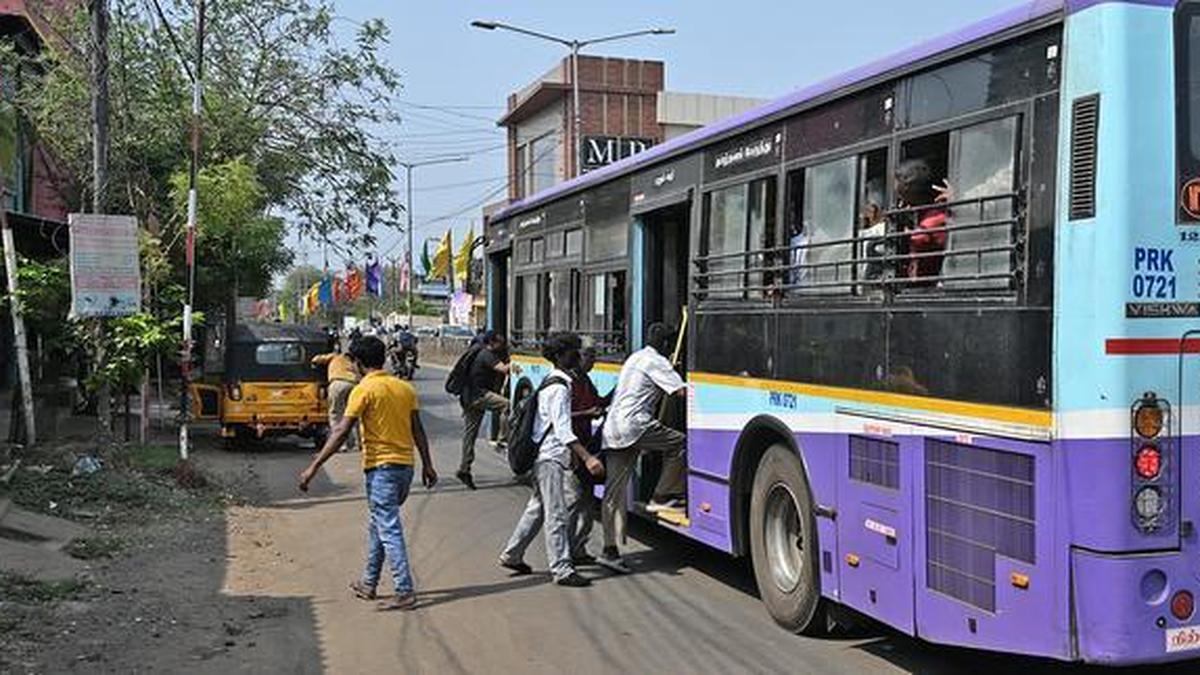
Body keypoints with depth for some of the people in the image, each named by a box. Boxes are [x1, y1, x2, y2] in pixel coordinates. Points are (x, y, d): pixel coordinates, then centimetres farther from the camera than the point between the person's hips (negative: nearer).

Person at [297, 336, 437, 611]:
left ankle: (405, 591, -7)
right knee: (377, 524, 20)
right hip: (405, 464, 7)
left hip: (381, 466, -7)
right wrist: (427, 464, 16)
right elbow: (418, 431, 10)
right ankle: (369, 583, 28)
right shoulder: (405, 388, 8)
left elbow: (341, 432, -15)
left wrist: (314, 467, -14)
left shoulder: (364, 390, -11)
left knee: (389, 529, -4)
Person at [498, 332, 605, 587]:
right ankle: (562, 570, -2)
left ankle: (511, 555, 27)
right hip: (552, 457, -10)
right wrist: (587, 458, -30)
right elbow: (563, 430, -25)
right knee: (557, 514, -6)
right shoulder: (559, 388, -18)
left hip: (545, 455, 10)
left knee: (538, 509, 18)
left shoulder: (553, 383, 14)